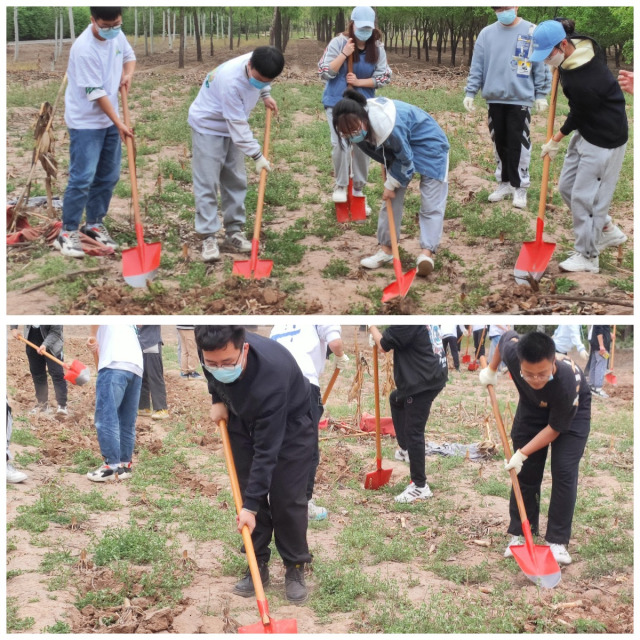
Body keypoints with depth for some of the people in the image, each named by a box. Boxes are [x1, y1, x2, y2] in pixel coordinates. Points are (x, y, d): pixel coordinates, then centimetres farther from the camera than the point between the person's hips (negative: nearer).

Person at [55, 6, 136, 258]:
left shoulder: (117, 35, -3)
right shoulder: (84, 49, -25)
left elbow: (129, 55, 20)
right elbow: (96, 93, -23)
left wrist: (128, 75, -3)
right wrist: (120, 123, -20)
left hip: (109, 120, 8)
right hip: (86, 122, -8)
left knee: (108, 177, 12)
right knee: (82, 178, -10)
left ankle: (94, 224, 26)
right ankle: (67, 233, 0)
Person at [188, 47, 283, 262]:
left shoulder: (259, 65, -16)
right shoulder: (231, 81, -38)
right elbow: (237, 124, -33)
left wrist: (266, 95, 0)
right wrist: (257, 156, -30)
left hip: (232, 126, 7)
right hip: (208, 125, -7)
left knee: (236, 181, 8)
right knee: (207, 184, -8)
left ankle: (234, 232, 16)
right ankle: (208, 238, -4)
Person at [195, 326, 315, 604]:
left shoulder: (271, 376, -44)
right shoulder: (212, 351, -28)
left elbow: (267, 450, -38)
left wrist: (250, 505, -36)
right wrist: (218, 399, -7)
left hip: (290, 427, -5)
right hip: (244, 422, 5)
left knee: (287, 499, -6)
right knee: (249, 492, 2)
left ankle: (295, 568, 9)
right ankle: (258, 565, 12)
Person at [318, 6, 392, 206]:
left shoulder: (377, 48, -4)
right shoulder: (339, 43, -12)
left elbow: (383, 77, -3)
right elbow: (325, 73, -15)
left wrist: (359, 82, -16)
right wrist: (344, 54, -24)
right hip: (337, 102, -3)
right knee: (340, 143, -14)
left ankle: (358, 190, 19)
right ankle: (340, 186, 4)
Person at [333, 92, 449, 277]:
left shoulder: (388, 126, -41)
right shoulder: (357, 124, -18)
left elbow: (405, 159, -25)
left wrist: (391, 184, -12)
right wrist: (390, 182, 4)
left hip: (429, 144, -7)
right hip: (399, 148, 8)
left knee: (431, 202, -12)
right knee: (391, 199, 5)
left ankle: (427, 253, -19)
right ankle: (386, 249, 10)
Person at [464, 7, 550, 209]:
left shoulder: (532, 32, -4)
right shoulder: (486, 33, 3)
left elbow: (541, 66, -1)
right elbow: (477, 66, 5)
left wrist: (541, 95, -2)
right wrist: (470, 92, 1)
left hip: (521, 99, -3)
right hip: (495, 98, 3)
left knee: (519, 143, -4)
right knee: (499, 143, 11)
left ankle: (520, 186, 6)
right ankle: (504, 182, 24)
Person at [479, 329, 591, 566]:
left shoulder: (567, 384, -44)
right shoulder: (512, 353, -36)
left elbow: (555, 428, -28)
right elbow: (508, 336, -9)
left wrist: (522, 453, -30)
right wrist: (491, 370, 4)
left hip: (572, 411, -4)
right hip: (532, 406, 4)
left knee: (564, 472, -13)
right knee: (525, 472, 2)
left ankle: (557, 541, -6)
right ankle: (519, 534, 13)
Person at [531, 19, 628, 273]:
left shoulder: (582, 82, -33)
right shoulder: (579, 45, -7)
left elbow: (578, 116, -17)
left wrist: (556, 140, -1)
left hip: (605, 138, -10)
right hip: (586, 131, 10)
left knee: (584, 195, -3)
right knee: (567, 186, 14)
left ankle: (587, 256, 11)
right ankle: (608, 231, 30)